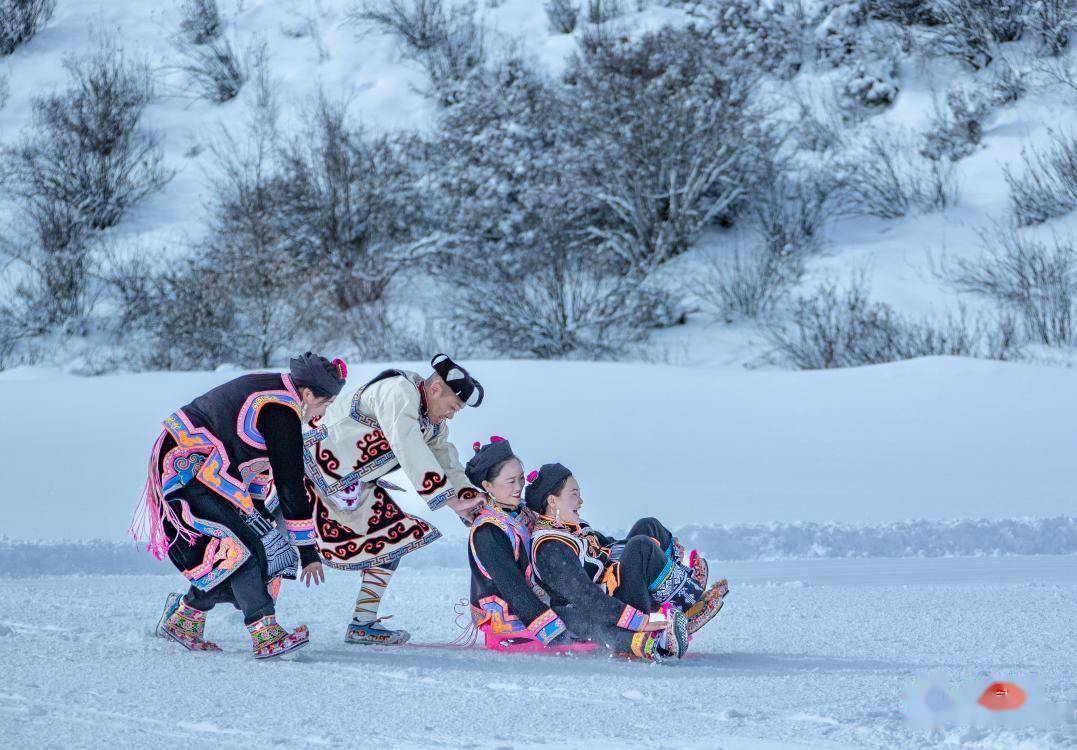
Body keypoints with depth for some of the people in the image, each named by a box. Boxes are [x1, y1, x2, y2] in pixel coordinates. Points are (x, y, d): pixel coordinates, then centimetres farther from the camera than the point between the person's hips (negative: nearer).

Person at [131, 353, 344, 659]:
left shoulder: (271, 385, 10)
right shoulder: (282, 413, -19)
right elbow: (290, 484, -16)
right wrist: (308, 552, -11)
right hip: (187, 470, -10)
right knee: (245, 544, -16)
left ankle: (182, 621, 20)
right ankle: (266, 636, -21)